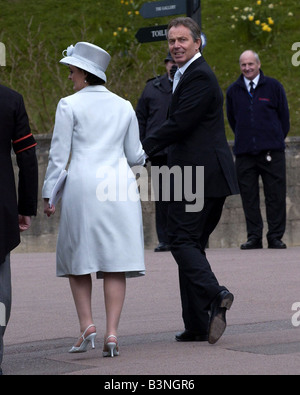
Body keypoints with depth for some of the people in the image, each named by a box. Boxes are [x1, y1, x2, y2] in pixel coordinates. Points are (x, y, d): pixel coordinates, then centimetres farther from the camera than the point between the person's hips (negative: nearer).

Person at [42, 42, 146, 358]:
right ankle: (111, 333, -6)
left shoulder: (69, 105, -1)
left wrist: (48, 194, 4)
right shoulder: (124, 107, 11)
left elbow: (59, 154, -3)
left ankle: (87, 325, 2)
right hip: (120, 187, 3)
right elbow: (134, 156, 14)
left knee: (77, 258, 12)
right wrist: (148, 153, 37)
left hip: (82, 185, -3)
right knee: (115, 262, 2)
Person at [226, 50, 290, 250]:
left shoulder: (273, 86, 4)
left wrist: (275, 141, 9)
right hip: (244, 152, 2)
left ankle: (275, 237, 3)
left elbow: (284, 116, 9)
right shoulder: (233, 91, 10)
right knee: (249, 197, 2)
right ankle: (254, 237, 7)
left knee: (276, 196, -2)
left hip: (272, 151, -2)